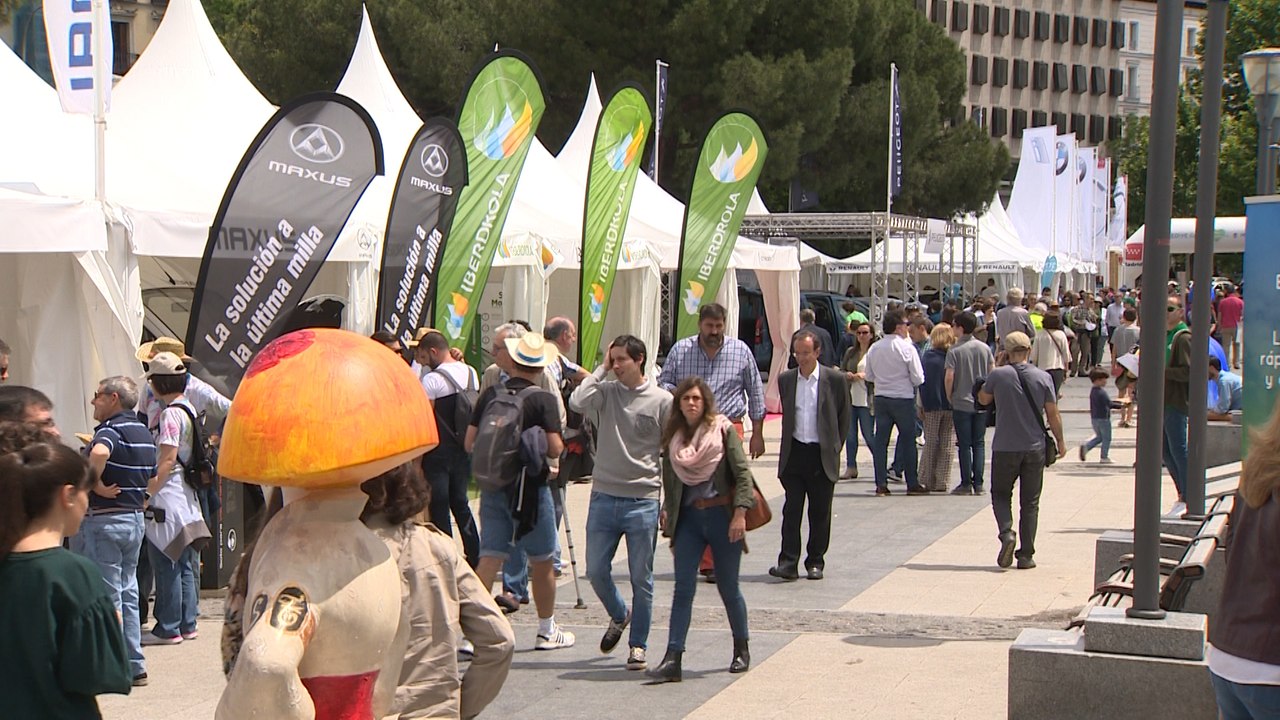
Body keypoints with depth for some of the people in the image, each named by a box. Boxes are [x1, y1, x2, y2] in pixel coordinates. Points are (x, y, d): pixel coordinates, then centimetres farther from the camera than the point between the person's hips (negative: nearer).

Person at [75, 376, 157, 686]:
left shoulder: (111, 429, -15)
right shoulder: (145, 433, 13)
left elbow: (99, 453, -38)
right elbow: (151, 477, 22)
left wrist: (96, 483, -24)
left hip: (104, 519, -9)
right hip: (135, 518, 9)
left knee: (107, 596, -2)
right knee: (128, 591, 14)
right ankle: (135, 664, 16)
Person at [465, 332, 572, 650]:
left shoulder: (490, 394, 1)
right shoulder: (543, 399, -11)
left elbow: (469, 444, 2)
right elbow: (555, 448, -17)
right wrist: (559, 444, 6)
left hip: (493, 487, 3)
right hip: (530, 489, -3)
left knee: (489, 558, 2)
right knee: (542, 562, 12)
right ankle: (547, 631, 24)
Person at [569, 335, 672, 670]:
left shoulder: (662, 401, -1)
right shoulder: (606, 393, 4)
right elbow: (576, 402, -17)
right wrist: (601, 370, -5)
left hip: (643, 501, -3)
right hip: (604, 496, 3)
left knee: (641, 578, 3)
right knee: (596, 571, 6)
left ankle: (638, 646, 15)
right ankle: (619, 615, 34)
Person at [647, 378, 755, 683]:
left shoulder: (722, 429, -3)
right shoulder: (673, 436, 8)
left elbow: (742, 472, -7)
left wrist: (740, 513, -14)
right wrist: (667, 513, 9)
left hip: (722, 515, -3)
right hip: (688, 517, 3)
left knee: (728, 587, 7)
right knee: (683, 587, -6)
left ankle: (741, 649, 27)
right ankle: (672, 659, -10)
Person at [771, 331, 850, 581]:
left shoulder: (835, 379, -2)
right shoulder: (785, 379, 6)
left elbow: (844, 418, 6)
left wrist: (834, 448, 5)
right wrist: (788, 446, 13)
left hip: (822, 455, -2)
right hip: (794, 454, 2)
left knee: (820, 512, 5)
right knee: (791, 509, -3)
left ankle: (815, 562, 15)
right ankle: (788, 563, -3)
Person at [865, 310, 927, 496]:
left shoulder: (874, 348, 2)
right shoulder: (907, 348, -12)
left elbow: (869, 376, 9)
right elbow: (918, 378, -11)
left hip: (881, 398, 4)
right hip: (903, 398, -4)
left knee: (881, 440, 7)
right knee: (907, 440, 5)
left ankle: (881, 484, 4)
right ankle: (912, 484, 8)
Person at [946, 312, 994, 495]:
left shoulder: (955, 351, -10)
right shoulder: (985, 348, 3)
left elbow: (949, 377, -15)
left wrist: (949, 397, -1)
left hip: (961, 403, -4)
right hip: (982, 404, 4)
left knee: (965, 445, 2)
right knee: (979, 444, 8)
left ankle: (966, 484, 3)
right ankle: (978, 484, 7)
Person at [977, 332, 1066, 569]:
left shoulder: (998, 375, -7)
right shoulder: (1043, 377, -3)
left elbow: (983, 399, 11)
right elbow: (1053, 413, -1)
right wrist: (1060, 442, 12)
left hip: (1005, 448, -1)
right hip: (1034, 448, 1)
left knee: (1000, 495, 14)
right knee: (1030, 502, 9)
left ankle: (1007, 533, -13)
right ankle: (1026, 555, 6)